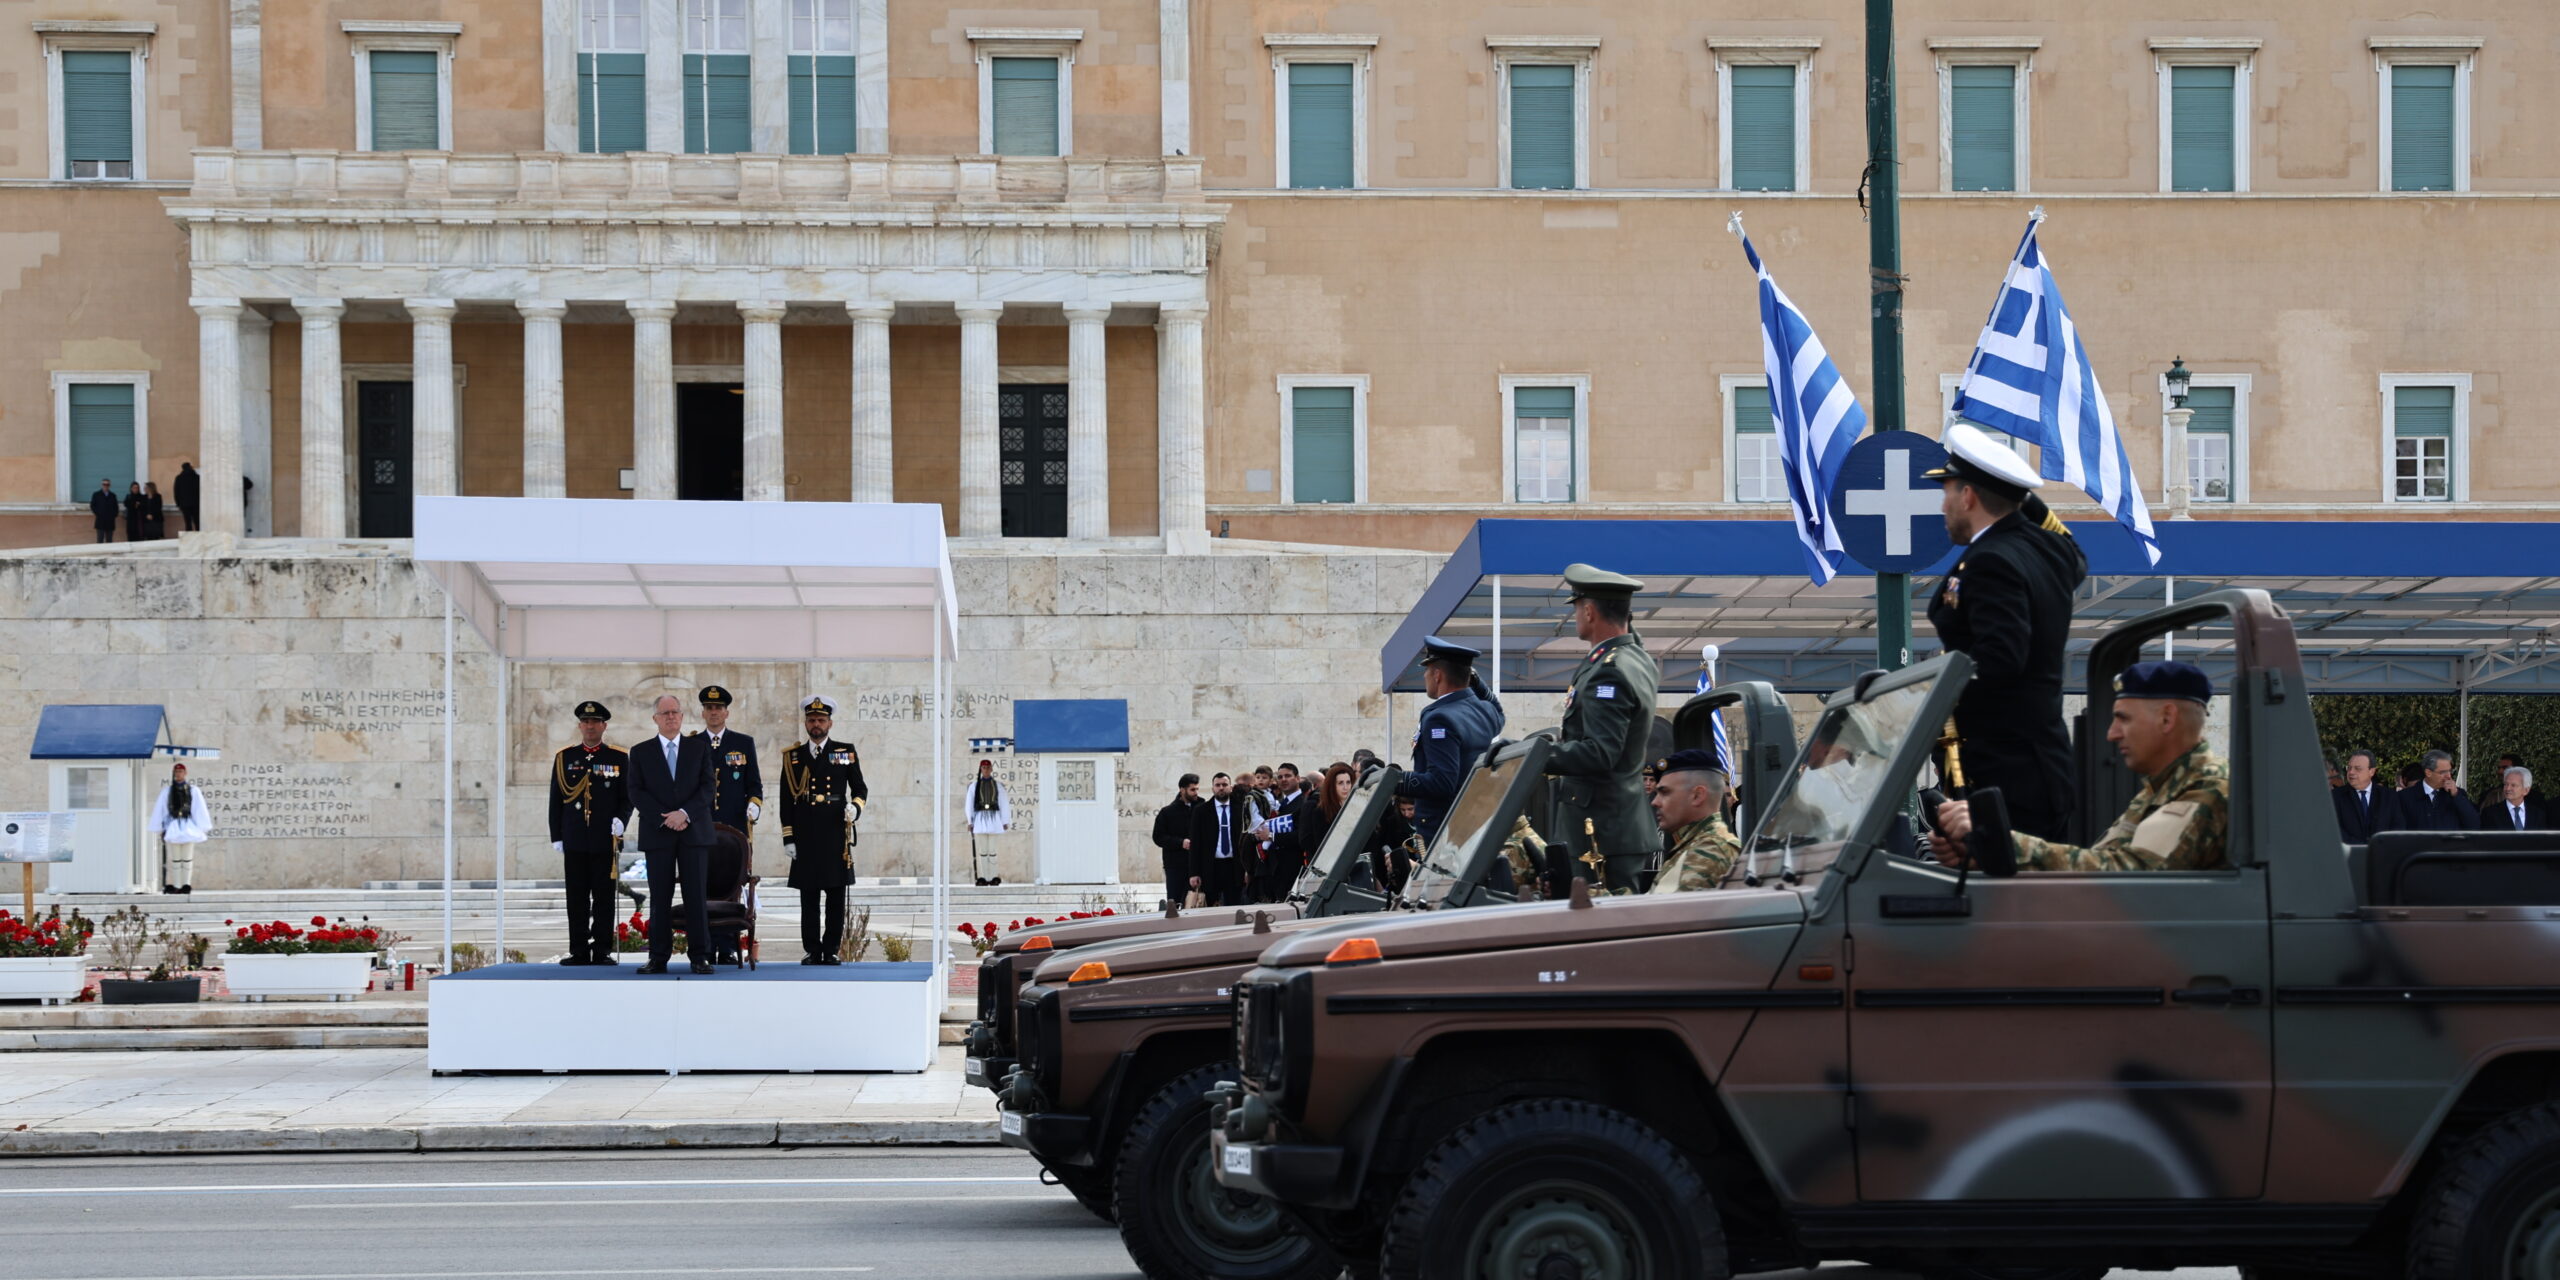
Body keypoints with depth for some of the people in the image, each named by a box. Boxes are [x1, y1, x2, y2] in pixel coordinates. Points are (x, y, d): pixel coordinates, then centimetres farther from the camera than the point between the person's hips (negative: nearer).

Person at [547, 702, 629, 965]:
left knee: (604, 897, -1)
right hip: (574, 841, 1)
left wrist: (620, 819, -14)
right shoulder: (564, 758, 10)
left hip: (605, 840, -1)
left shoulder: (619, 758, 7)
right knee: (577, 898, 2)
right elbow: (556, 800, 10)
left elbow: (628, 797, 6)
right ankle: (579, 951, 6)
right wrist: (557, 836, 5)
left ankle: (602, 951, 3)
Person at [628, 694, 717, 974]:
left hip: (694, 831, 0)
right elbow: (636, 793, 2)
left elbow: (707, 786, 3)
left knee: (696, 895, -2)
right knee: (660, 897, 0)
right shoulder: (641, 752, 9)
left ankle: (700, 957, -1)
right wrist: (664, 818, -11)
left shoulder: (699, 747, 10)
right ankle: (658, 958, 2)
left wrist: (684, 813, -12)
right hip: (657, 833, 0)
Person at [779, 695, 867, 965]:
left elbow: (860, 788, 13)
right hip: (805, 838, 1)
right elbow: (786, 801, 9)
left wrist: (855, 807, -10)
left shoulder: (846, 753, 9)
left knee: (836, 896, -1)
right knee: (809, 897, 1)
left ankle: (832, 950, 4)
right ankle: (812, 950, 4)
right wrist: (788, 838, 2)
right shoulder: (792, 757, 10)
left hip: (836, 834, 0)